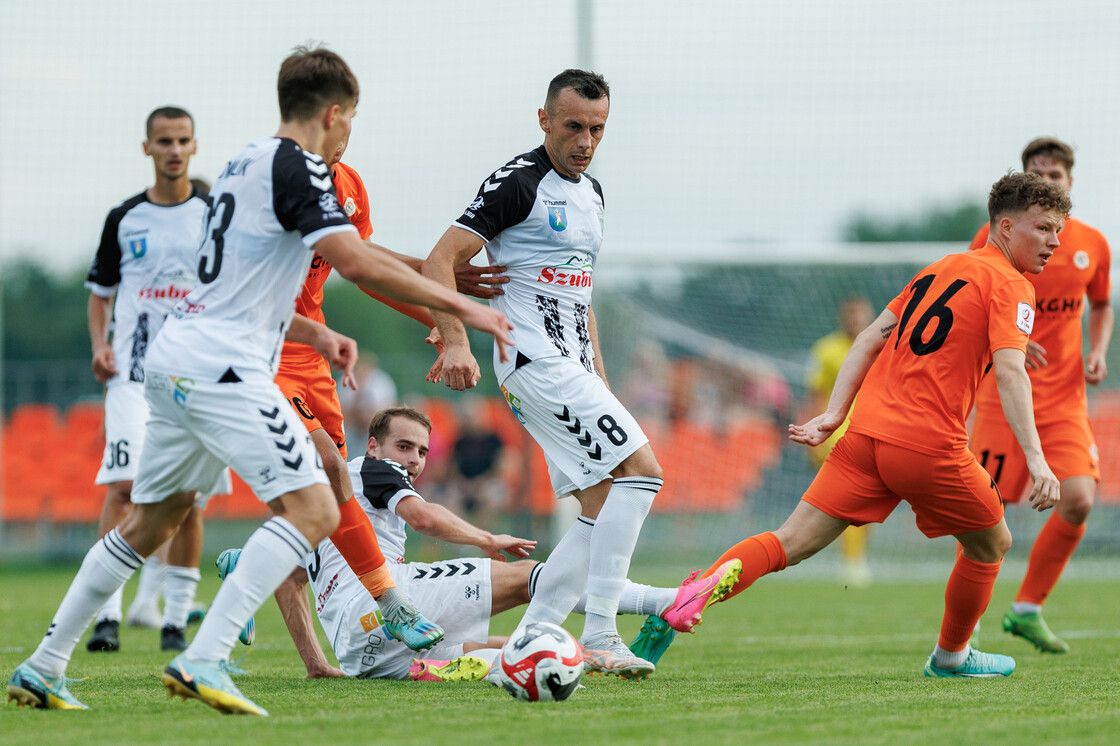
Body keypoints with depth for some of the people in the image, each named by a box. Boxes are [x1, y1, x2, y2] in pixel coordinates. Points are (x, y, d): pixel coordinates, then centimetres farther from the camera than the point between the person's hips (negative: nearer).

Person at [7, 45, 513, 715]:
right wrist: (462, 307, -16)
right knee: (314, 510, -13)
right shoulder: (299, 168, -9)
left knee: (152, 522, 20)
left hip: (174, 362, 10)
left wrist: (316, 334, 25)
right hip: (224, 368, -10)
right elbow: (357, 263, -21)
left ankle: (42, 670, 21)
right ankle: (203, 661, -23)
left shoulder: (247, 163, 21)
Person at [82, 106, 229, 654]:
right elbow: (100, 293, 17)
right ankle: (107, 613, -14)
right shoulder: (124, 218, 8)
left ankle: (174, 617, 9)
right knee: (124, 485, -14)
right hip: (133, 372, 0)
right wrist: (99, 344, -1)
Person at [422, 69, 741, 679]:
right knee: (641, 470, -17)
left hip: (571, 367, 9)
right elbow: (441, 260, -15)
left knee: (605, 509, 4)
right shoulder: (518, 182, -9)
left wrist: (598, 374, 21)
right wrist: (455, 342, -27)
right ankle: (598, 636, -18)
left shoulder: (591, 193, 18)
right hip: (534, 360, -9)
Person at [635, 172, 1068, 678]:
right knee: (991, 545, 20)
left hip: (866, 429, 6)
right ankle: (951, 656, 33)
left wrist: (835, 414, 14)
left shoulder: (936, 271, 22)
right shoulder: (1011, 286, -1)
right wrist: (1035, 458, -22)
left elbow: (869, 340, 18)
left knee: (788, 544, -1)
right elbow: (1010, 372, -16)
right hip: (929, 446, -6)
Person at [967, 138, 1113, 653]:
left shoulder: (1092, 245, 5)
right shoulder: (995, 237, -5)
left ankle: (1027, 609, 5)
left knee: (1078, 500, -13)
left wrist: (1098, 351, 3)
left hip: (1065, 396, 3)